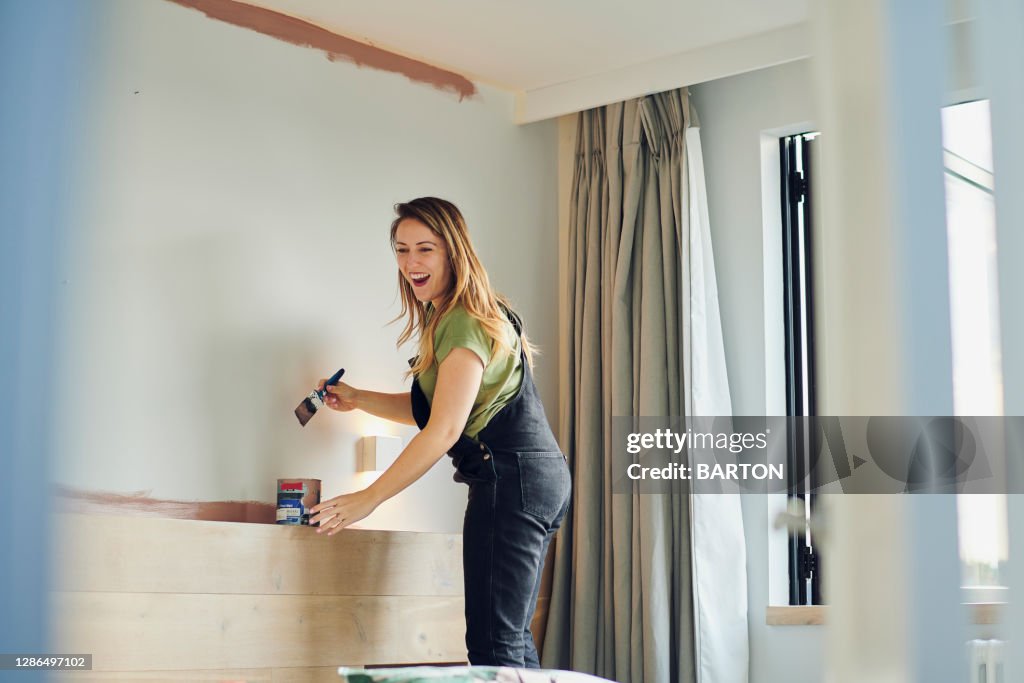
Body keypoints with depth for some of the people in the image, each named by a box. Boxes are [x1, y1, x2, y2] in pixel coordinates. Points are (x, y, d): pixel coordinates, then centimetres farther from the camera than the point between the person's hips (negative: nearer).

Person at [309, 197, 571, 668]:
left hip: (511, 479, -11)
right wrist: (357, 399, 12)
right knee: (512, 642, 15)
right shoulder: (446, 318, 19)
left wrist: (368, 498, -19)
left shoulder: (465, 324, -14)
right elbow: (430, 408, 23)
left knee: (493, 646, -11)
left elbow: (445, 429, -20)